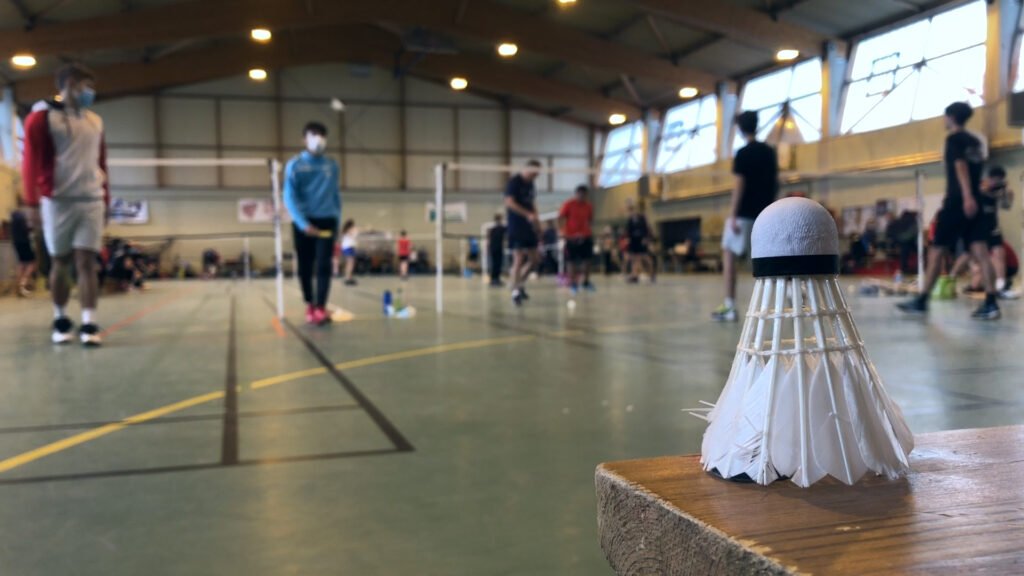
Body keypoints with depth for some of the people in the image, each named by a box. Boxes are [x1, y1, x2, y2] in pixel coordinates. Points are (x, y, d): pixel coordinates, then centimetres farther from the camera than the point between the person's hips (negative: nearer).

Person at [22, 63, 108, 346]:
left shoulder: (96, 122, 15)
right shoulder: (43, 118, -1)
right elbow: (31, 161, -5)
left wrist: (106, 199, 14)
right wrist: (33, 200, -12)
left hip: (92, 201, 3)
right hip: (58, 201, -3)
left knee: (87, 262, -4)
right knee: (61, 262, 6)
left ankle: (89, 325, -6)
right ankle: (60, 320, 20)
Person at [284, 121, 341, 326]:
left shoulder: (332, 166, 8)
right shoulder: (294, 165, -1)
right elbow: (290, 197, -8)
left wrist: (337, 218, 8)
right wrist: (303, 223, -20)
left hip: (326, 221, 1)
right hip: (303, 223, -1)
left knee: (323, 265, -10)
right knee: (305, 267, 5)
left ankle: (321, 308, -12)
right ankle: (310, 305, 19)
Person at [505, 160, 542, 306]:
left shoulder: (531, 184, 15)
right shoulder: (514, 182, -10)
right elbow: (509, 202, -21)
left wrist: (537, 221, 13)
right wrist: (528, 214, -28)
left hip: (529, 227, 8)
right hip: (516, 226, -8)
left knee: (534, 258, 9)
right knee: (519, 259, -9)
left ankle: (520, 284, 25)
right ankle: (515, 291, -2)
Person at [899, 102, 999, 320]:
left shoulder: (954, 139, -3)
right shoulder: (976, 141, 19)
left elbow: (961, 166, -18)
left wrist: (967, 196, -29)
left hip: (958, 203, -7)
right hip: (975, 202, 7)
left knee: (936, 251, 1)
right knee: (980, 252, -2)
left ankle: (922, 301, 6)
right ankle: (991, 304, -12)